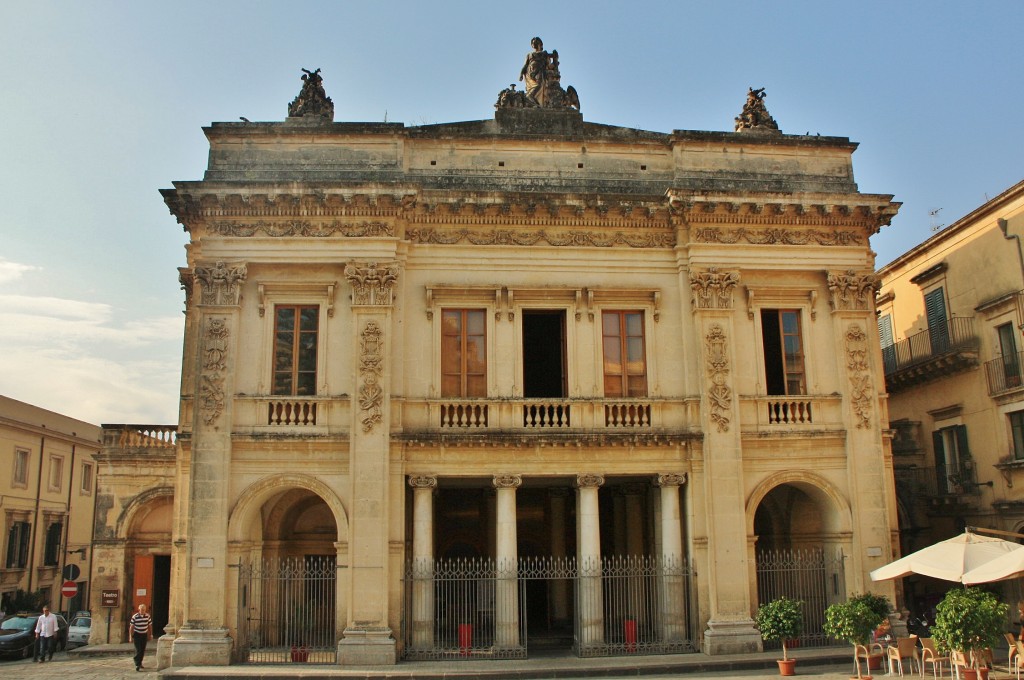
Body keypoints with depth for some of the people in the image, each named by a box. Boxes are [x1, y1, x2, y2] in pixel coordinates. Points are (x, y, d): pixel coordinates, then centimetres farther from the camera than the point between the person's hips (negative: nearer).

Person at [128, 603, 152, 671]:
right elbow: (131, 627, -6)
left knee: (143, 650, 11)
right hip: (137, 634, -4)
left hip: (144, 635, 4)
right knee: (138, 650, -12)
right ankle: (137, 664, -12)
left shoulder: (148, 616, -3)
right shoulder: (134, 617, -12)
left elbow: (150, 626, 7)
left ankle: (140, 662, 28)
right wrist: (131, 636, -7)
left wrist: (149, 635, 8)